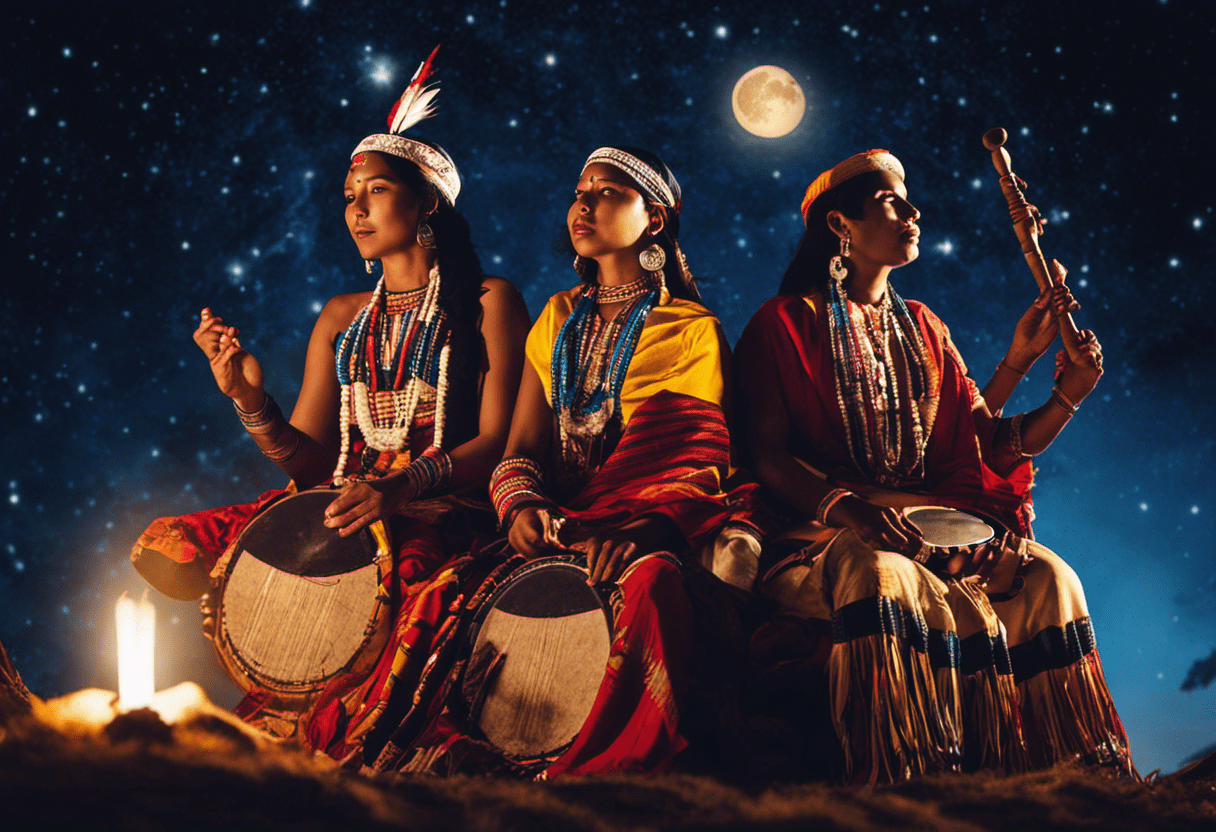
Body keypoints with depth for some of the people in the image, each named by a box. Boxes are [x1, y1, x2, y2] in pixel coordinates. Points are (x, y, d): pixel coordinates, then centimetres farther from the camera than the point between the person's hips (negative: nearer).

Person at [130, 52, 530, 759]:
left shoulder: (487, 303, 6)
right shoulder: (341, 321, 20)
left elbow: (500, 441, -5)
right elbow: (311, 458, 11)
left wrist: (406, 483, -22)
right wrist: (250, 398, -9)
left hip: (441, 511, -5)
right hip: (342, 502, 5)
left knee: (397, 578, -40)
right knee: (165, 551, -16)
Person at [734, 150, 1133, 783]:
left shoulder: (924, 330, 21)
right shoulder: (785, 324, 5)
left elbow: (988, 445, 12)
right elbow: (765, 454, -6)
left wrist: (1065, 398, -5)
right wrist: (843, 506, -25)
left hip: (936, 525, 5)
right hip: (823, 533, -5)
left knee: (1047, 578, -20)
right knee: (882, 574, -38)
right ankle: (899, 785, -35)